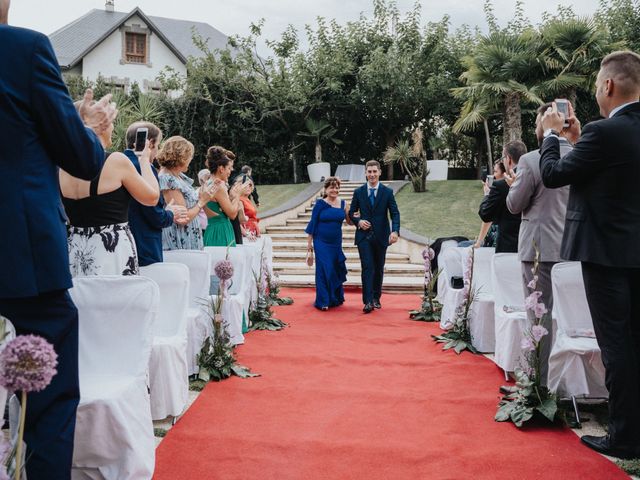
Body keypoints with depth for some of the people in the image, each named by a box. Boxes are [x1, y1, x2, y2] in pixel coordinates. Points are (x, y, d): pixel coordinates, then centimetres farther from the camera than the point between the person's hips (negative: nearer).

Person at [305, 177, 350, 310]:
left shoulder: (342, 204, 4)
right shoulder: (320, 204, -6)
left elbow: (350, 221, 6)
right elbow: (312, 224, -4)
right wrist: (309, 245, -6)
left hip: (336, 243, 4)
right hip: (322, 243, -4)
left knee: (337, 270, 10)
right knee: (324, 270, -6)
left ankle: (336, 299, 27)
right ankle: (323, 302, 2)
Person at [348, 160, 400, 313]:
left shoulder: (387, 192, 1)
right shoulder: (358, 192, 4)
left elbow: (395, 213, -6)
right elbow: (351, 213, 11)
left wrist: (395, 231, -23)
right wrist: (358, 221, -11)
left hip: (381, 236, 1)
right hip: (364, 236, -1)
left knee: (379, 269, 9)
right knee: (367, 268, -9)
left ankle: (376, 298, 22)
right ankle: (368, 301, -11)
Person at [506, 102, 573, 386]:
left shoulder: (531, 161, -11)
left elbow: (514, 206, -3)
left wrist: (514, 186, 15)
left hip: (540, 248, -4)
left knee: (540, 316, 2)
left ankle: (542, 381, 8)